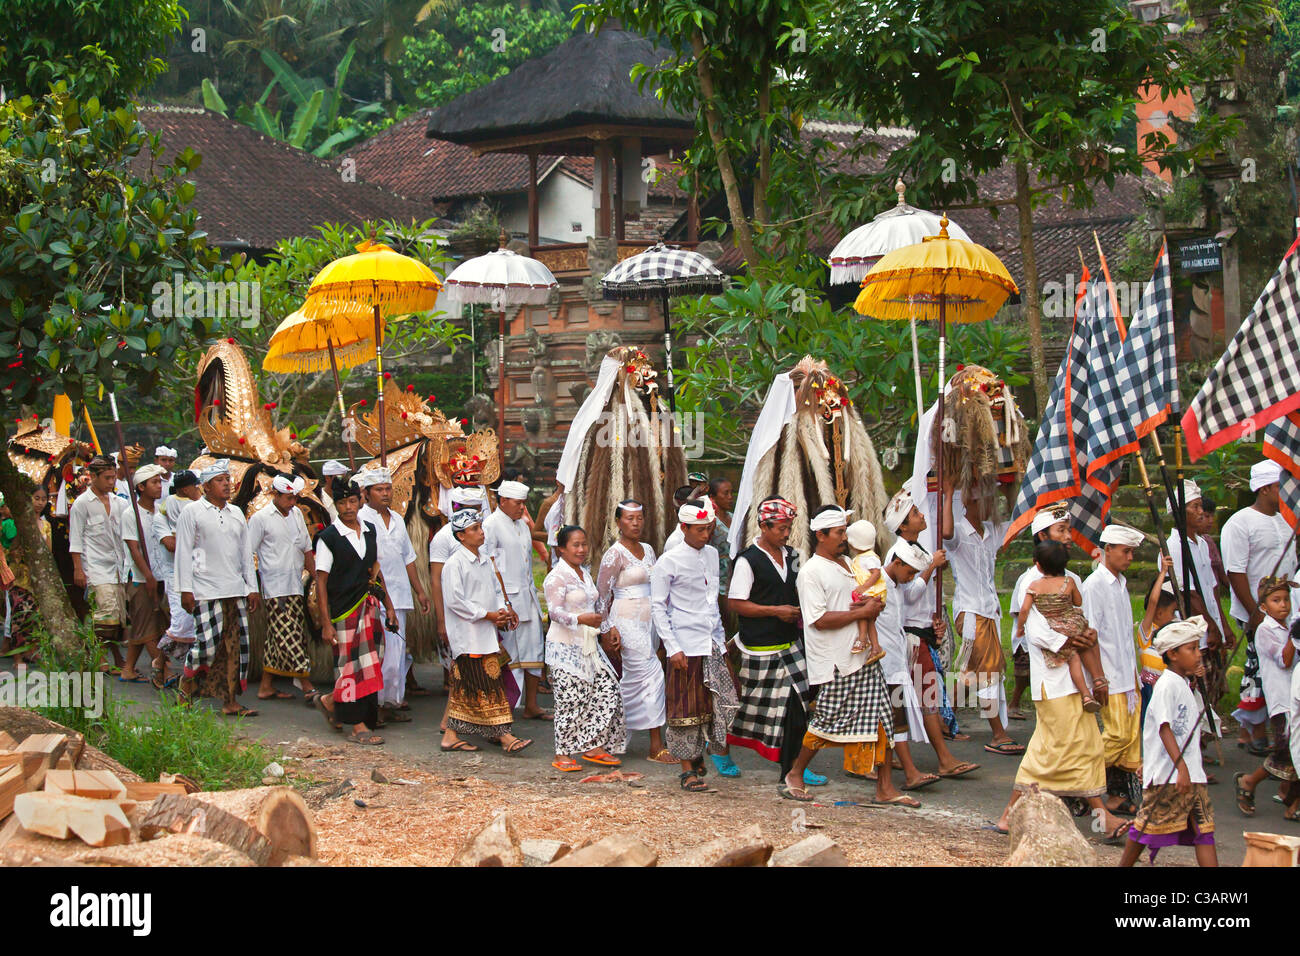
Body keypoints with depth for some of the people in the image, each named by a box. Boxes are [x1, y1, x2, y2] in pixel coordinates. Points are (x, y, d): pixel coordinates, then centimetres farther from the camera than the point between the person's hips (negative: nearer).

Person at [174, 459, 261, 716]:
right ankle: (186, 688, 11)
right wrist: (185, 590, -7)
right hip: (206, 591, -5)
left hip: (235, 590, 5)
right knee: (209, 642, -11)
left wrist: (252, 587, 14)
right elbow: (183, 552, -2)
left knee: (233, 646, 1)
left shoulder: (236, 513, 16)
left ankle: (230, 701, 4)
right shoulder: (192, 512, 0)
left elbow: (245, 551, 19)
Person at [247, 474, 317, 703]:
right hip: (275, 587, -7)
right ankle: (307, 686, -12)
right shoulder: (261, 518, -6)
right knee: (288, 637, -9)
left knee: (277, 639, 9)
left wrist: (316, 579, 17)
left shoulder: (297, 514, 13)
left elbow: (306, 549, 21)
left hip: (295, 587, 7)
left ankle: (266, 687, 15)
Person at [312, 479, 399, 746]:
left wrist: (388, 606, 16)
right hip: (344, 609, -6)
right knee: (352, 663, -3)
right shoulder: (328, 538, -9)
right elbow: (321, 581, -9)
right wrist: (326, 623, -12)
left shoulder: (370, 532, 9)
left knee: (369, 662, 5)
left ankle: (331, 700, 27)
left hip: (369, 605, 6)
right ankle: (358, 726, 5)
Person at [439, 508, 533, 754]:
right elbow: (454, 601, -17)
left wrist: (502, 610, 2)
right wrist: (487, 615, -15)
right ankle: (504, 736, -10)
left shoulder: (485, 561, 15)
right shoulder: (455, 564, -12)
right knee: (487, 686, -9)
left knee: (465, 688, 11)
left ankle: (451, 735, 17)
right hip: (467, 636, -8)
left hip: (487, 633, 8)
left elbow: (496, 590, 23)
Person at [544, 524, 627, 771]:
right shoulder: (556, 577, -11)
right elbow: (555, 611, -22)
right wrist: (581, 619, -36)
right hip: (565, 646, -8)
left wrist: (604, 631, 21)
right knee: (571, 698, -7)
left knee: (609, 690, 3)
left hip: (588, 644, 8)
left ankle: (592, 746, 11)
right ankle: (562, 755, 3)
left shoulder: (585, 573, 15)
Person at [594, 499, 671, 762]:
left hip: (648, 622, 8)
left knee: (633, 679, 11)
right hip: (626, 622, -8)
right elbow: (602, 594, -9)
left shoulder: (647, 550, 13)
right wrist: (609, 628, -13)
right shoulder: (614, 554, -9)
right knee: (651, 674, -13)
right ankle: (656, 746, -11)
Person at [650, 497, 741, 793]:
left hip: (713, 645, 6)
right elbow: (657, 607, -7)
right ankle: (688, 770, 9)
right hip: (686, 647, -6)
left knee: (723, 704, 4)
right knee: (687, 709, -1)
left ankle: (698, 753, 24)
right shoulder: (669, 562, -8)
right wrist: (673, 647, -12)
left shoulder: (712, 554, 11)